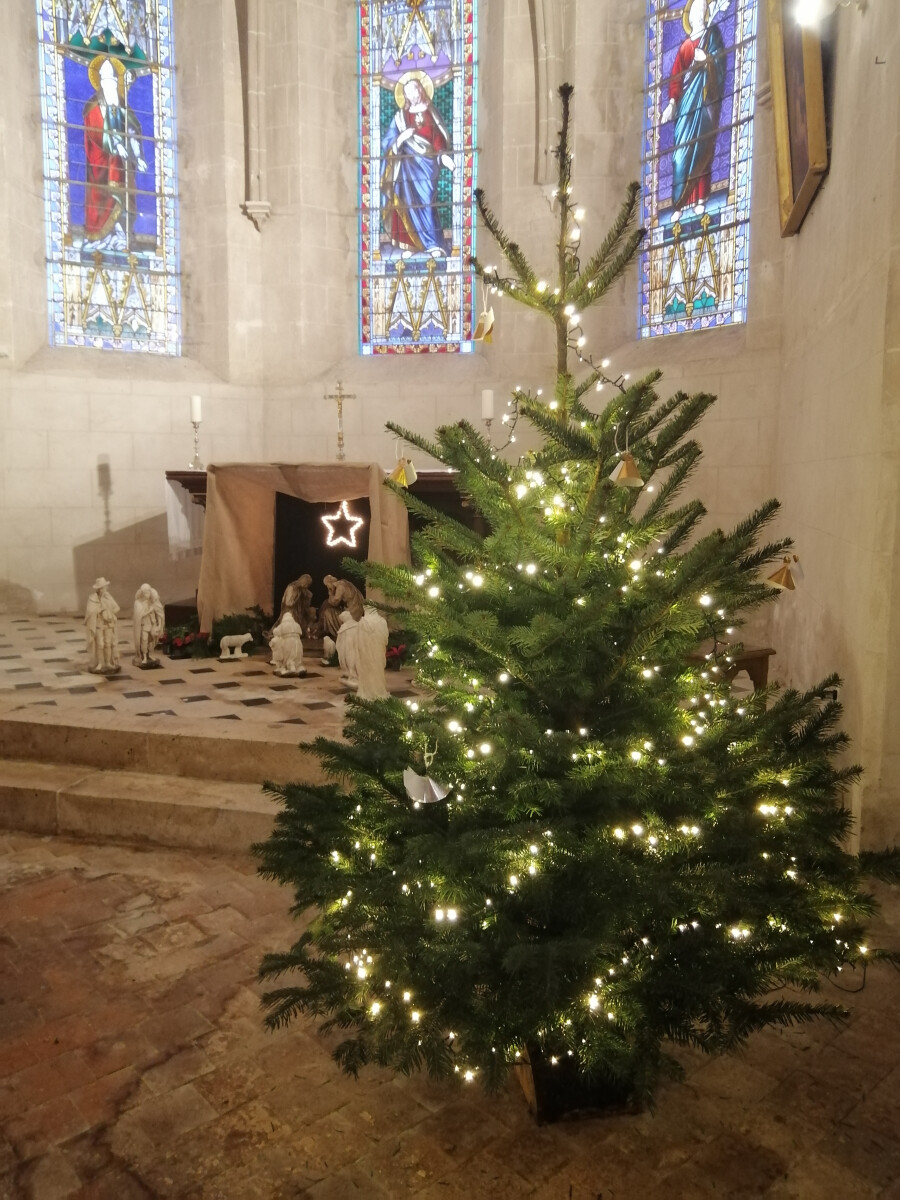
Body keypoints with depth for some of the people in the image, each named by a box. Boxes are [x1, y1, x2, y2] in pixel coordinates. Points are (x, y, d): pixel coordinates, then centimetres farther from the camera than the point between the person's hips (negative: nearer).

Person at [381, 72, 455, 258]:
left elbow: (439, 137, 7)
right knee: (409, 203, -5)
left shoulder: (431, 112, 12)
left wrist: (444, 155, -8)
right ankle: (410, 244, -3)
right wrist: (401, 138, -13)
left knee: (426, 201, -12)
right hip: (408, 164, 1)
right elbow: (387, 142, 5)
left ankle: (434, 245, -12)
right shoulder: (400, 116, 10)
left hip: (427, 161, -1)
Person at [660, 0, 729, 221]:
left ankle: (701, 200, -7)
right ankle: (679, 205, -8)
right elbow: (675, 77, 10)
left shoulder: (712, 36, 9)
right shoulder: (685, 46, 16)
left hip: (705, 100, -3)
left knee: (702, 149, -7)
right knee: (681, 151, -6)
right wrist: (672, 102, -3)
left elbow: (720, 65, -1)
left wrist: (706, 60, -19)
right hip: (686, 100, 3)